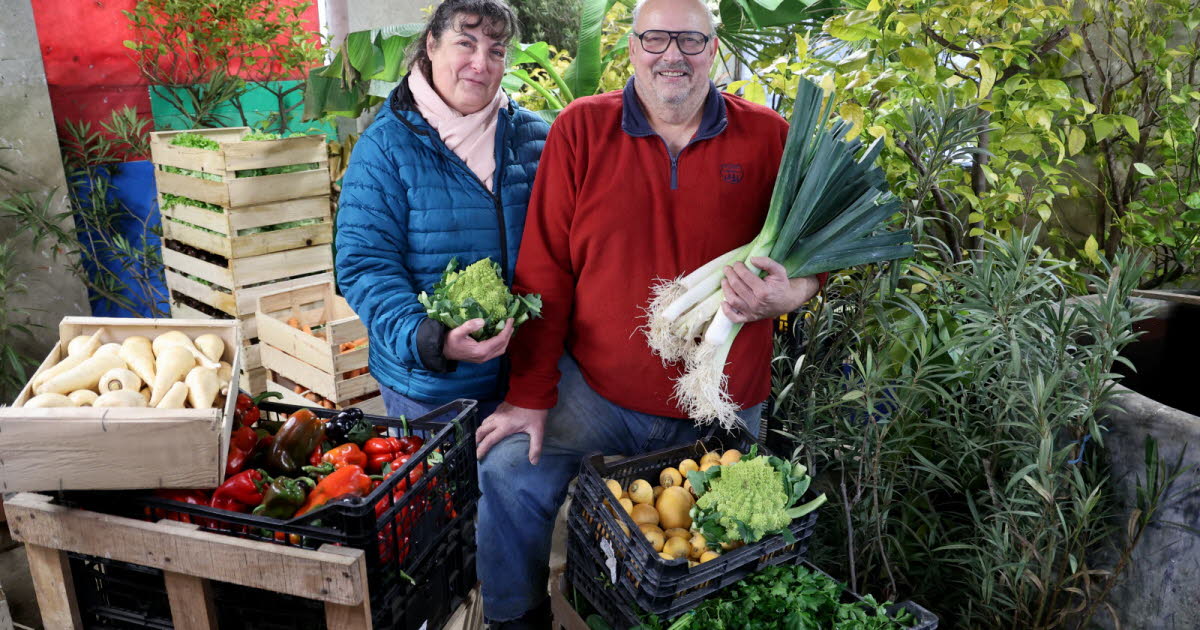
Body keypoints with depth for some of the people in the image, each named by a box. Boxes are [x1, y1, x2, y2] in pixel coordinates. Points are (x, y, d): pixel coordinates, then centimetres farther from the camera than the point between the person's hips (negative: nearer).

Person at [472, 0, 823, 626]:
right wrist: (530, 396, -7)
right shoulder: (580, 129, -4)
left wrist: (788, 293, -20)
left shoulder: (768, 138, -3)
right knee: (509, 471, -12)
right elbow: (544, 273, -5)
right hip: (596, 389, 0)